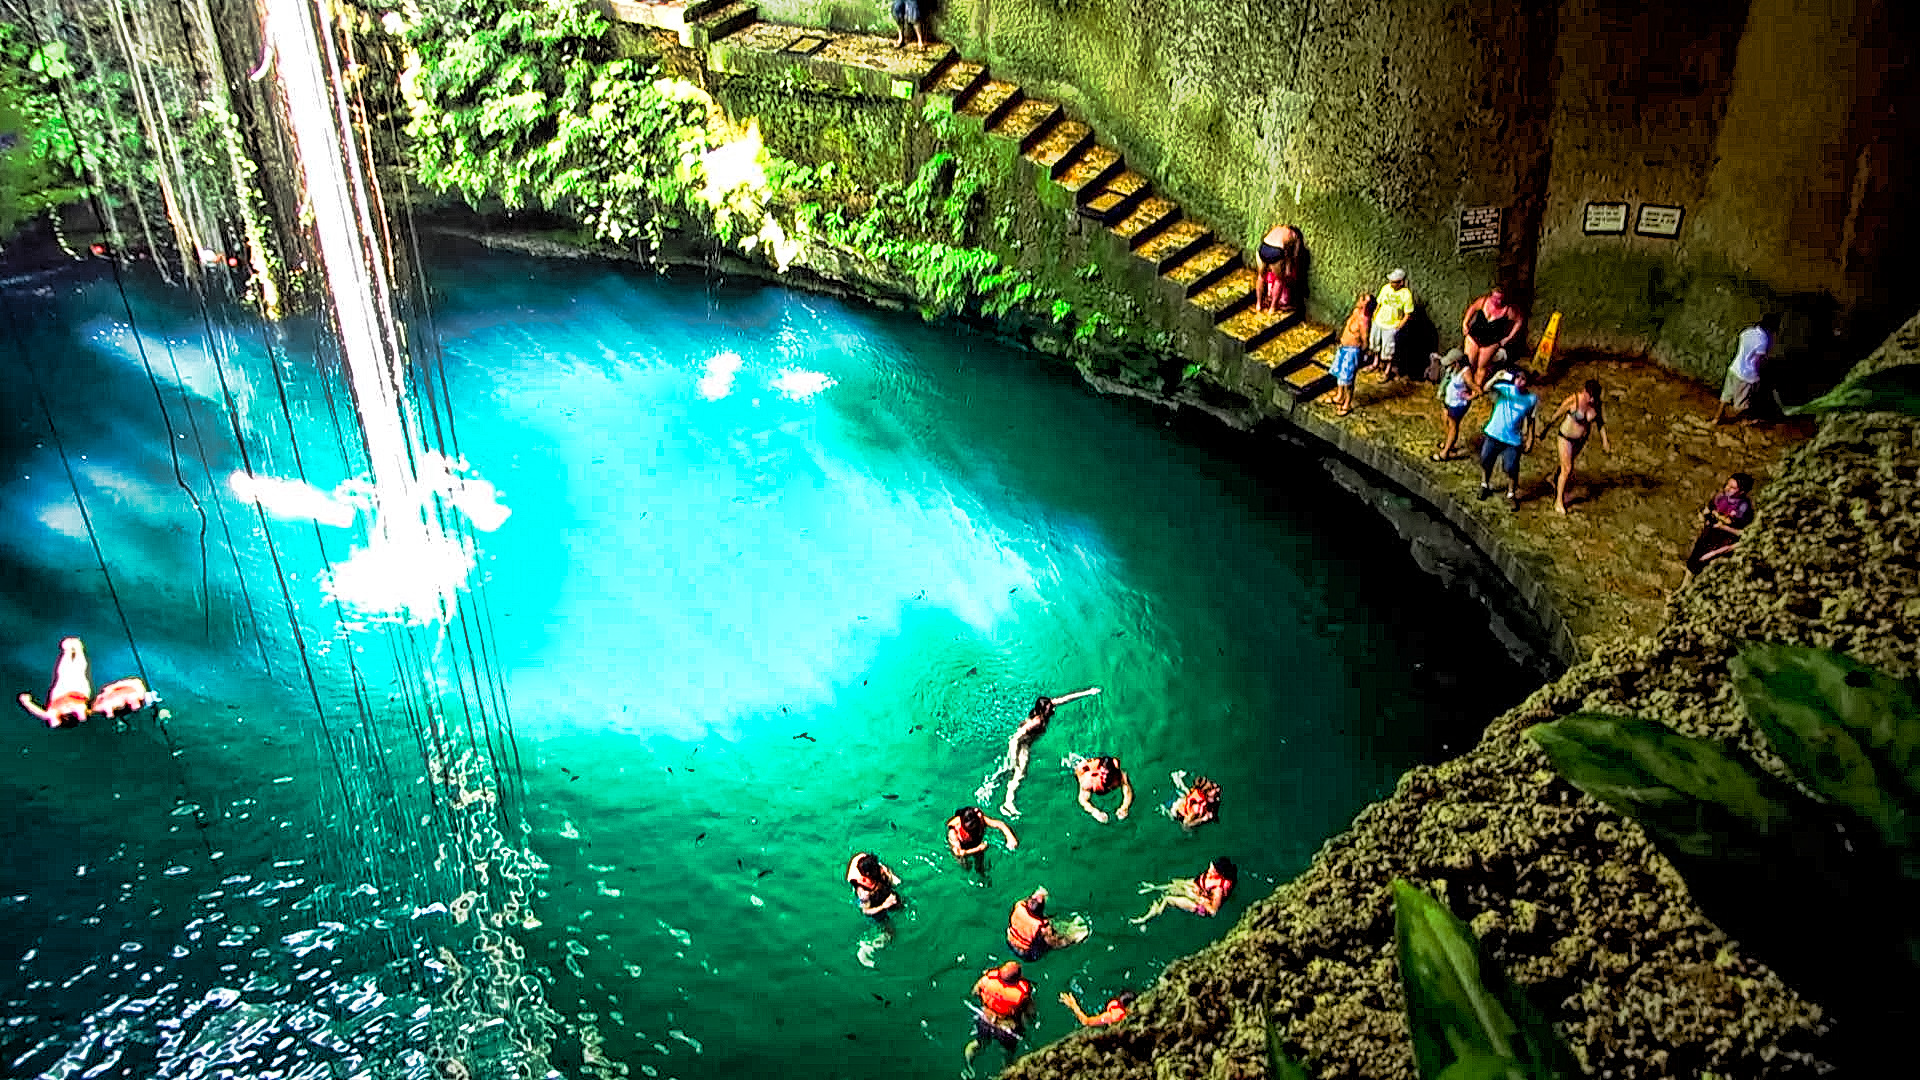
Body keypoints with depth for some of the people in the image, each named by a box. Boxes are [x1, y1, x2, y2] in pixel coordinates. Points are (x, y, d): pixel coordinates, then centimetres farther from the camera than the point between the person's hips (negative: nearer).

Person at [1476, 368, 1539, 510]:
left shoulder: (1532, 400, -2)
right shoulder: (1505, 389, -6)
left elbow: (1530, 421, 6)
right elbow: (1487, 389, -22)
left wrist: (1530, 439, 3)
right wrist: (1496, 378, -39)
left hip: (1513, 440, -1)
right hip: (1494, 434, 1)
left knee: (1511, 469, -2)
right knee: (1485, 462, 13)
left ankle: (1511, 494, 22)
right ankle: (1485, 485, 41)